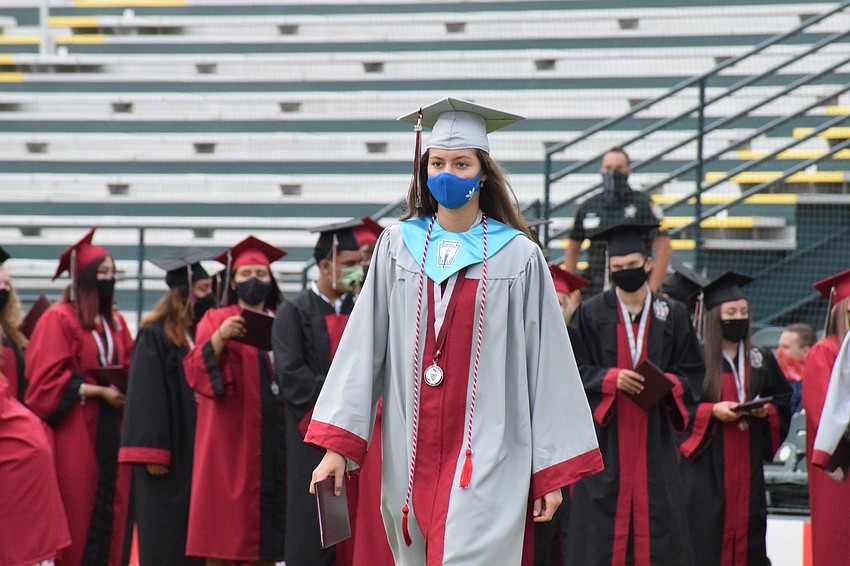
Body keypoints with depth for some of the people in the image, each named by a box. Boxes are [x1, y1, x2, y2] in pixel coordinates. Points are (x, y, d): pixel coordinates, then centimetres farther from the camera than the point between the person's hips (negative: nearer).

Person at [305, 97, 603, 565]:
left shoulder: (518, 256, 0)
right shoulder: (399, 245, 7)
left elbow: (545, 361, 1)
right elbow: (363, 346, 5)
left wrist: (553, 471, -1)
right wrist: (336, 444, -3)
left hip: (487, 457, -3)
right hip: (412, 453, 3)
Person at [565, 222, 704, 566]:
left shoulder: (672, 316, 9)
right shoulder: (590, 315, 4)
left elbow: (693, 373, 10)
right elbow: (571, 370, 1)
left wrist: (668, 382, -11)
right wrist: (611, 379, -15)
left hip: (654, 437, 1)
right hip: (606, 436, -1)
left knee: (657, 521, -3)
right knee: (600, 521, -4)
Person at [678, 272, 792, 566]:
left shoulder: (762, 361, 11)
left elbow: (783, 402, 15)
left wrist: (767, 411, -5)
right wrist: (711, 411, -17)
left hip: (748, 462, 4)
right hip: (707, 463, -4)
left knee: (748, 527, 1)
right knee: (706, 532, -8)